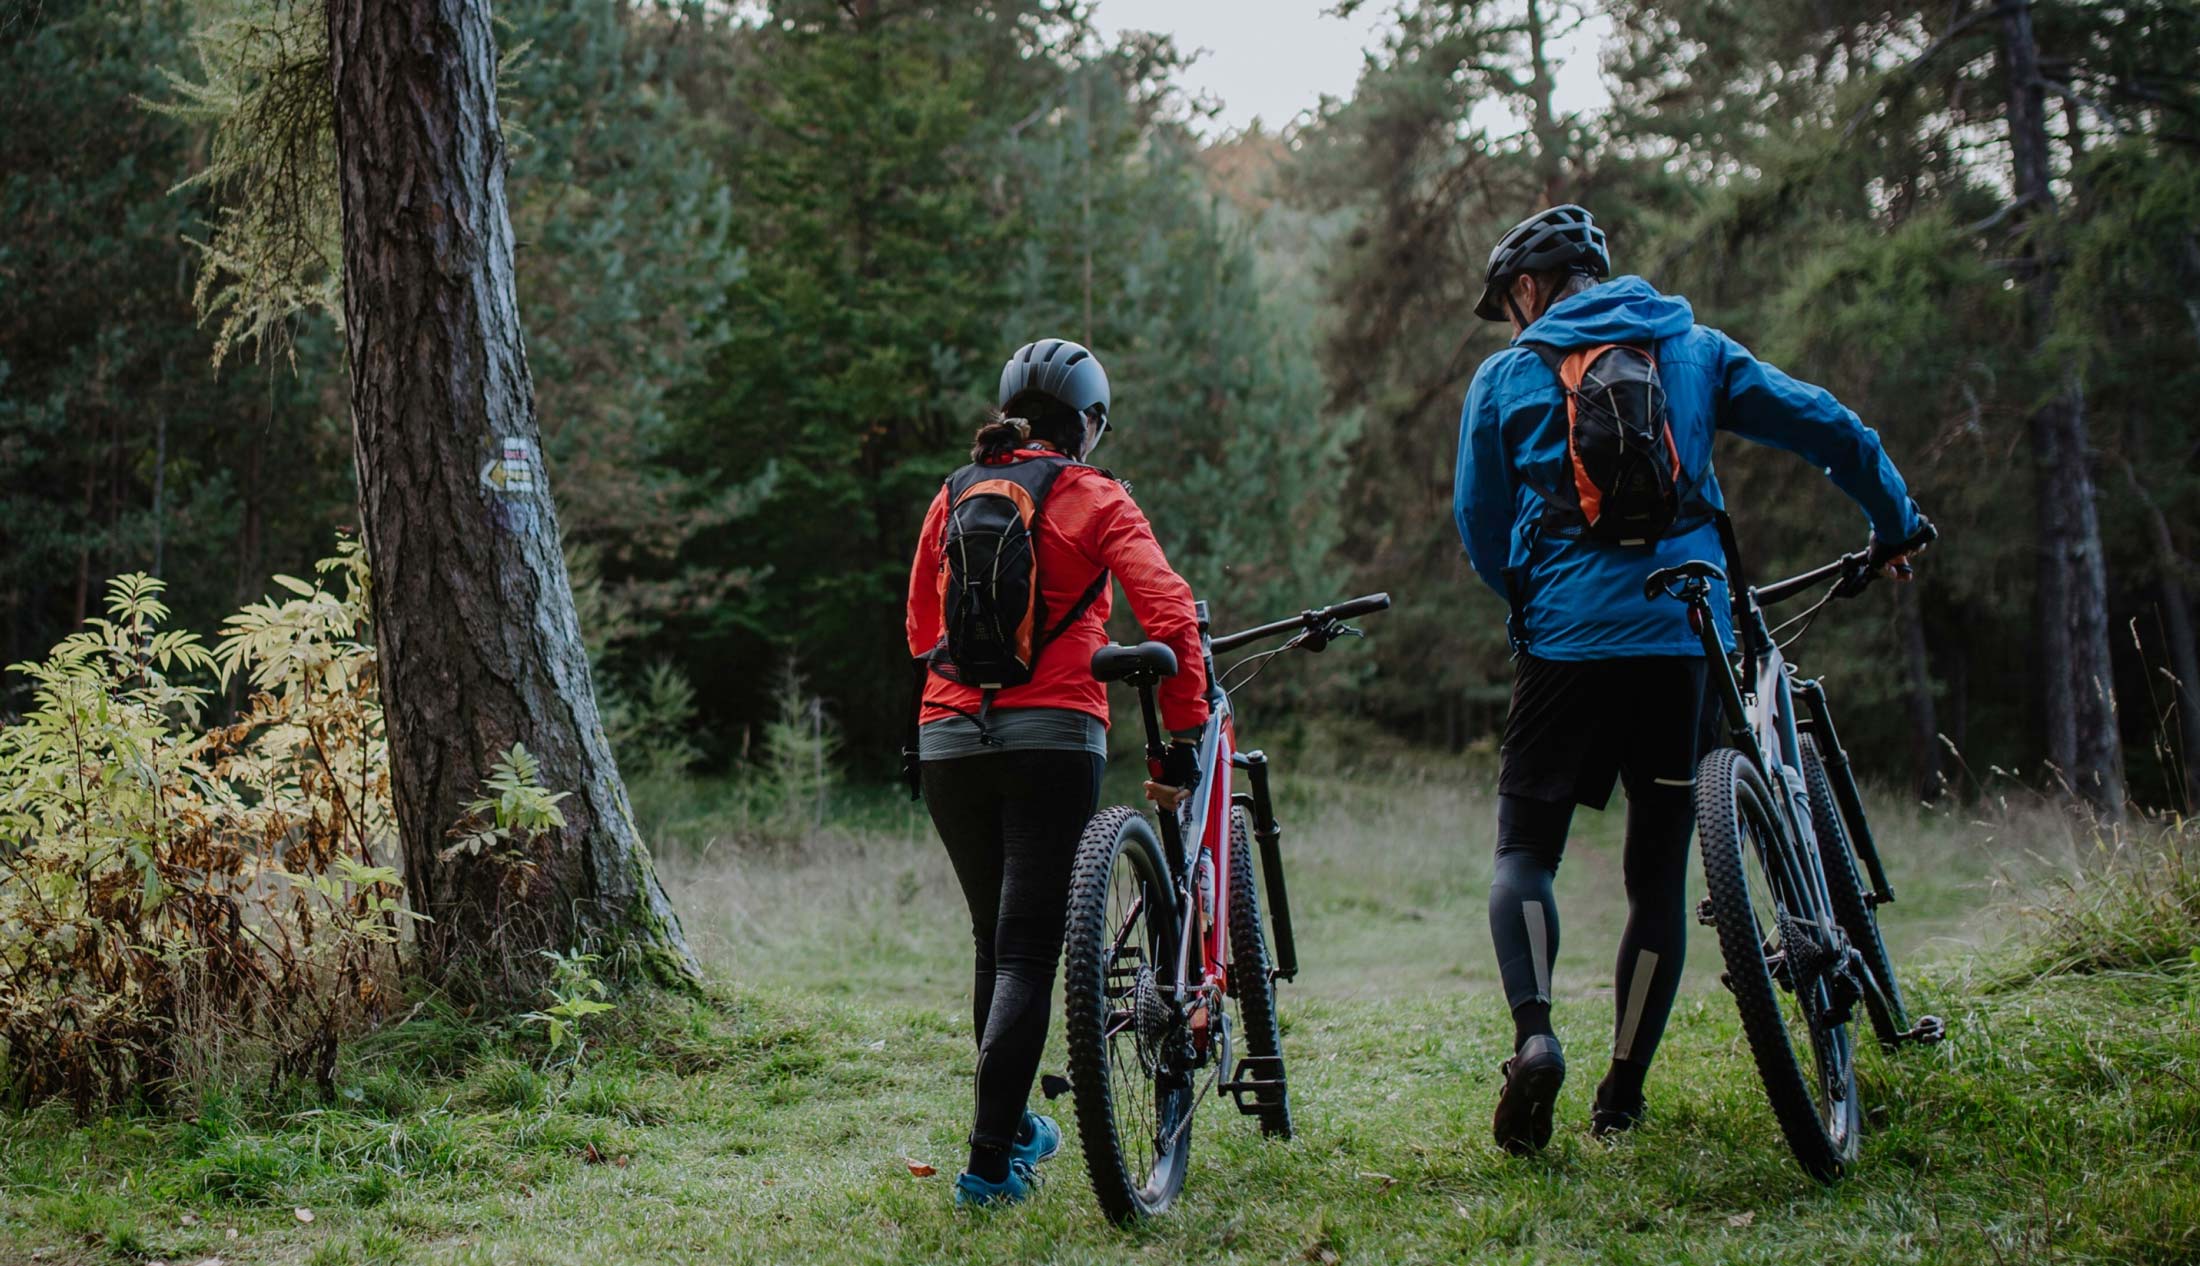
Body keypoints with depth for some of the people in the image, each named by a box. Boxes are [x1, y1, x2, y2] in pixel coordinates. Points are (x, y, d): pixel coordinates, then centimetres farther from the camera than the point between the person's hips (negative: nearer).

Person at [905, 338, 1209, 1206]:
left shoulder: (953, 498, 14)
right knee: (1028, 953, -4)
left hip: (948, 740, 5)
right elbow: (1168, 613, -10)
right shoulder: (1095, 498, 1)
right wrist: (1185, 730, -4)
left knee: (996, 941, 19)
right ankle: (989, 1163, -11)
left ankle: (1015, 1128, 31)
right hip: (1053, 736, -5)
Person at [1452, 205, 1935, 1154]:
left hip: (1566, 639, -1)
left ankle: (1533, 1033, -16)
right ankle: (1623, 1094, 11)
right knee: (1659, 872, 9)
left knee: (1525, 851, 8)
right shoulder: (1693, 349, 13)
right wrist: (1897, 525, 23)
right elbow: (1830, 429, 10)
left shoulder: (1506, 376, 8)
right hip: (1689, 635, 2)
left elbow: (1479, 526, 9)